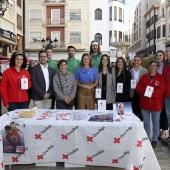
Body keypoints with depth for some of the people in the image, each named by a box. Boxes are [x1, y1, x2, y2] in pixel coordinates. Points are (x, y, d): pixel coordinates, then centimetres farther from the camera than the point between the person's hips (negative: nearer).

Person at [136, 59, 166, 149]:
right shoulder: (144, 77, 7)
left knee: (155, 122, 9)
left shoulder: (161, 77, -1)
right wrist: (145, 91, -17)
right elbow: (138, 88, 0)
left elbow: (161, 90, -11)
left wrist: (152, 92, -21)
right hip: (144, 103, 2)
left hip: (156, 104, -2)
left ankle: (154, 140, 22)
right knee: (146, 122, 10)